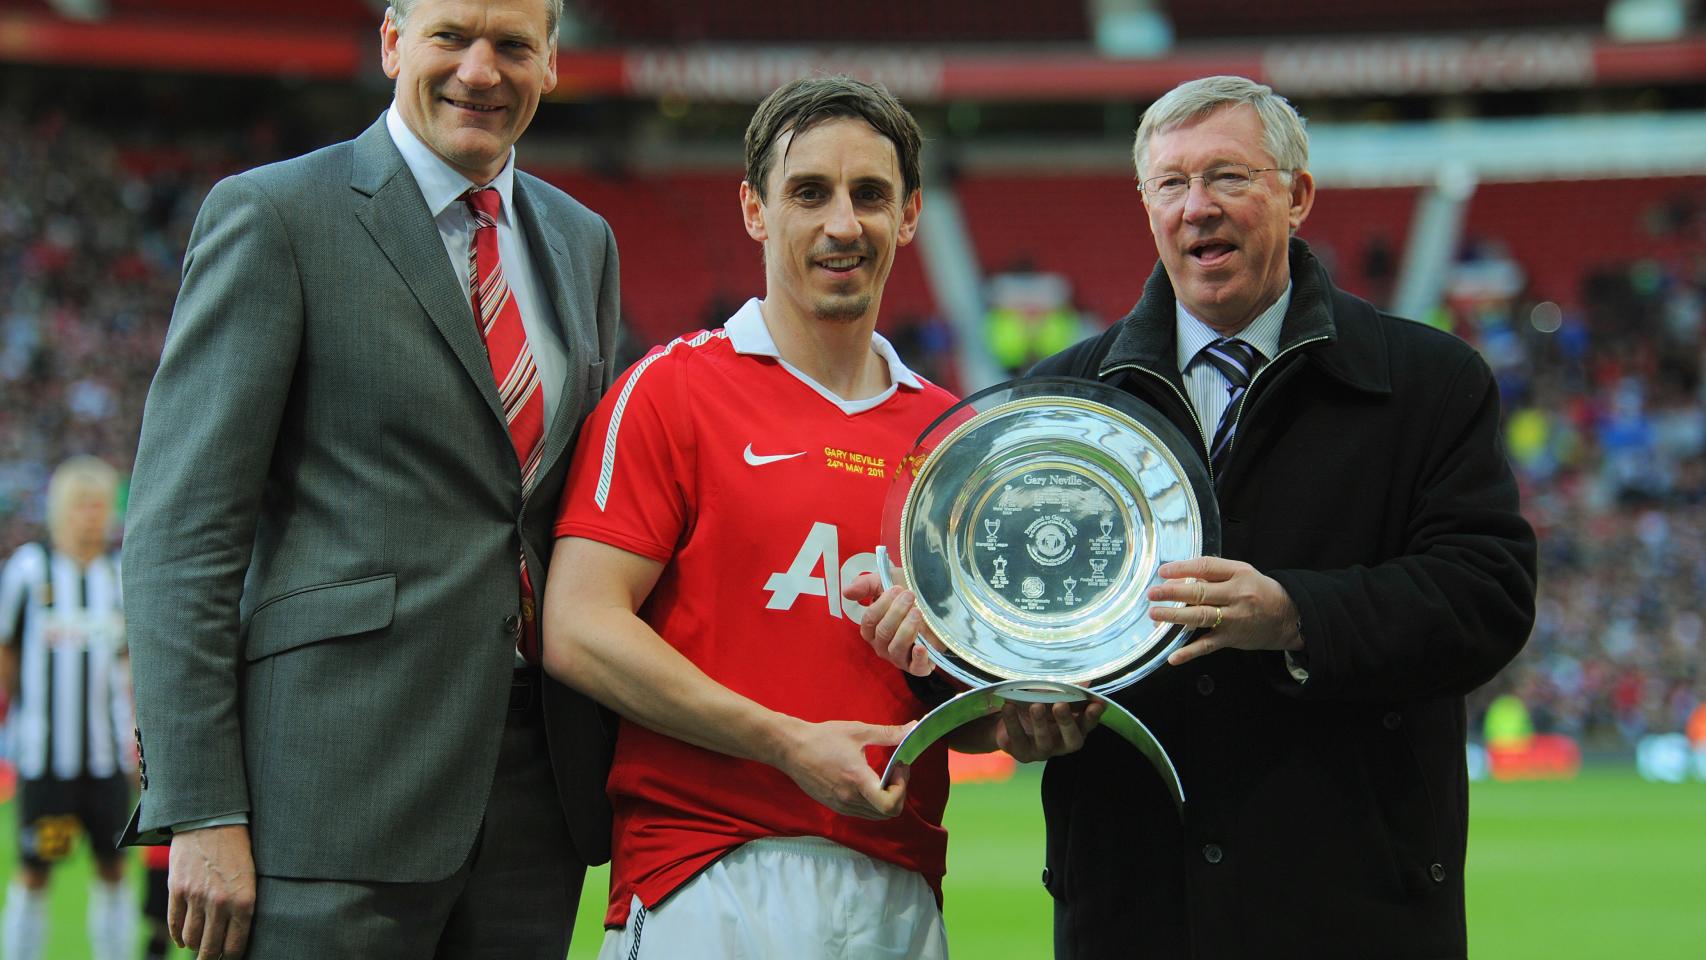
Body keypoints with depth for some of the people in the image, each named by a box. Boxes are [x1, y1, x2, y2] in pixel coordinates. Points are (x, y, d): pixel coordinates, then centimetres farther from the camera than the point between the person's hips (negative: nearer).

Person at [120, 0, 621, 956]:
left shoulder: (582, 241, 17)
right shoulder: (273, 214, -3)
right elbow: (182, 528, -8)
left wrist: (610, 761, 12)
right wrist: (201, 812, -14)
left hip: (536, 786, 6)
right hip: (339, 790, -6)